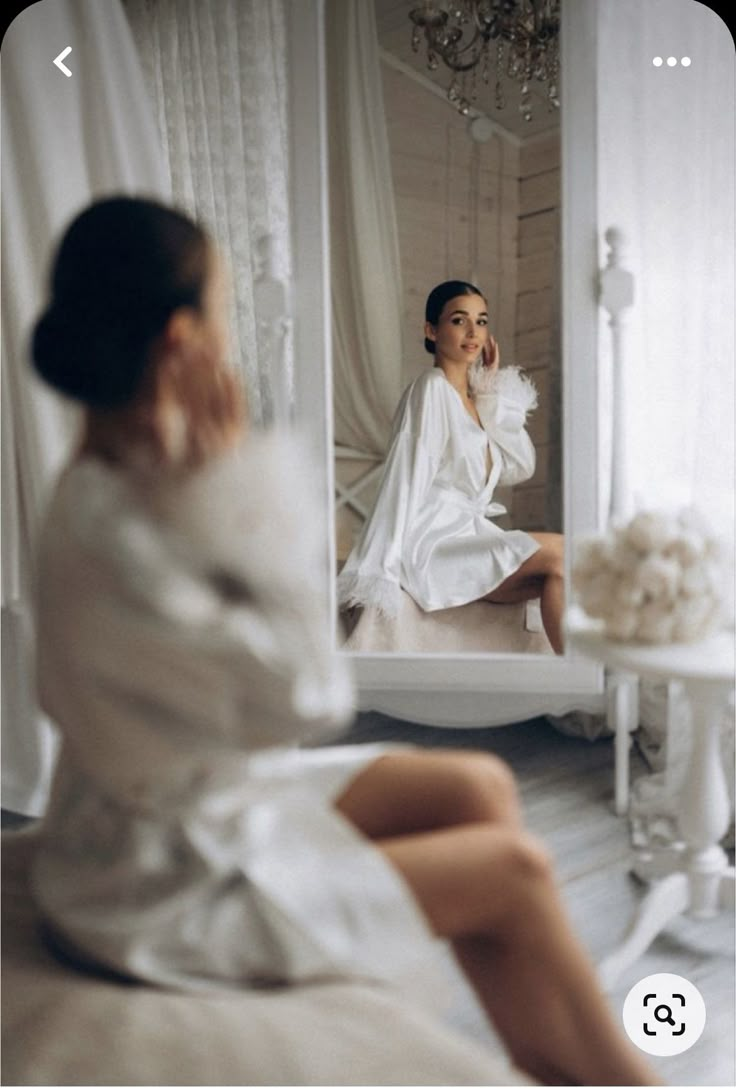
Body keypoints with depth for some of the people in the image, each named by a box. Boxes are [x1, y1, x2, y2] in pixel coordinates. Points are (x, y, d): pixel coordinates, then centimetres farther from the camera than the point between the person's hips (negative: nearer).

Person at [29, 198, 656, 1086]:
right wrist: (239, 477, -26)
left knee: (479, 787, 4)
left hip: (213, 787, 9)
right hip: (165, 886, -8)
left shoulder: (141, 468, -4)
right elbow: (301, 696, -27)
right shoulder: (104, 536, -32)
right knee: (514, 871, -4)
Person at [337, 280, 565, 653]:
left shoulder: (475, 394, 16)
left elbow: (520, 467, 11)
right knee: (558, 553, -19)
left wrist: (494, 390, 7)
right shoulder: (431, 388, -8)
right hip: (433, 543, -8)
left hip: (470, 535, 8)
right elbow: (405, 482, -16)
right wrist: (380, 572, -22)